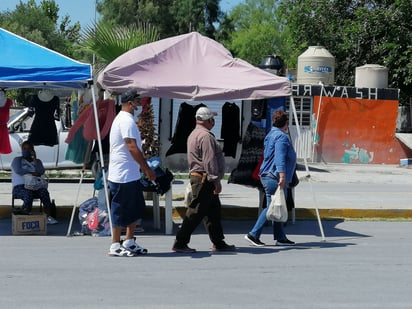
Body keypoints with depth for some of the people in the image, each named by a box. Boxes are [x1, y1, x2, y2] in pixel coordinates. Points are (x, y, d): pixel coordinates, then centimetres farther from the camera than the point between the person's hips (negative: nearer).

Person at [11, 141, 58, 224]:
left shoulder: (37, 161, 21)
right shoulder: (17, 160, 12)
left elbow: (41, 172, -1)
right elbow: (18, 170, -10)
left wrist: (34, 159, -3)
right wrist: (32, 173, -8)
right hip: (19, 187, -3)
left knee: (44, 192, -31)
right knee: (28, 194, -38)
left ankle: (48, 217, -37)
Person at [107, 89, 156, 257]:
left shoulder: (122, 119, 18)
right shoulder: (127, 121, -16)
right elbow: (133, 148, -22)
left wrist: (143, 168, 21)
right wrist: (147, 169, -17)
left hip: (131, 175, 11)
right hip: (123, 175, -11)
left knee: (135, 209, 15)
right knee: (121, 211, -3)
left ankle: (129, 242, 21)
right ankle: (115, 246, 4)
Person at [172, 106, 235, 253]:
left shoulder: (194, 134, 18)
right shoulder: (205, 136, -16)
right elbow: (210, 161, -22)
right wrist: (216, 181, -20)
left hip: (196, 176, 11)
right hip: (204, 180, -11)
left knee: (214, 211, 14)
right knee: (196, 212, -8)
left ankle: (219, 243, 20)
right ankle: (180, 243, -5)